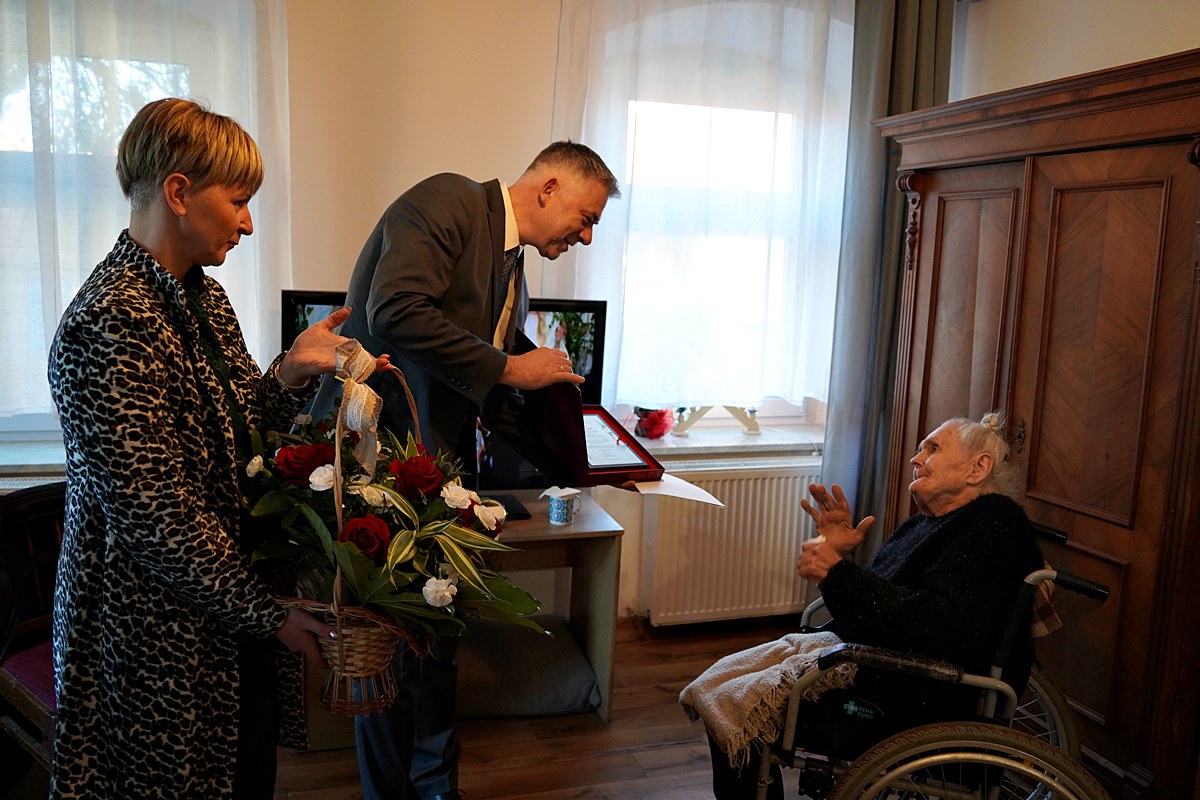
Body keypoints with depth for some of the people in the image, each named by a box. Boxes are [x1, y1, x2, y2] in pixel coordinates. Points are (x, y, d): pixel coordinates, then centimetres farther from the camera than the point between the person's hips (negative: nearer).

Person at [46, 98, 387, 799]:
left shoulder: (203, 296, 7)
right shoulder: (112, 322, -24)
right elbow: (155, 516, -25)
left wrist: (291, 372, -8)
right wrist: (271, 613, -17)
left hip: (233, 607, 9)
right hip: (160, 630, -8)